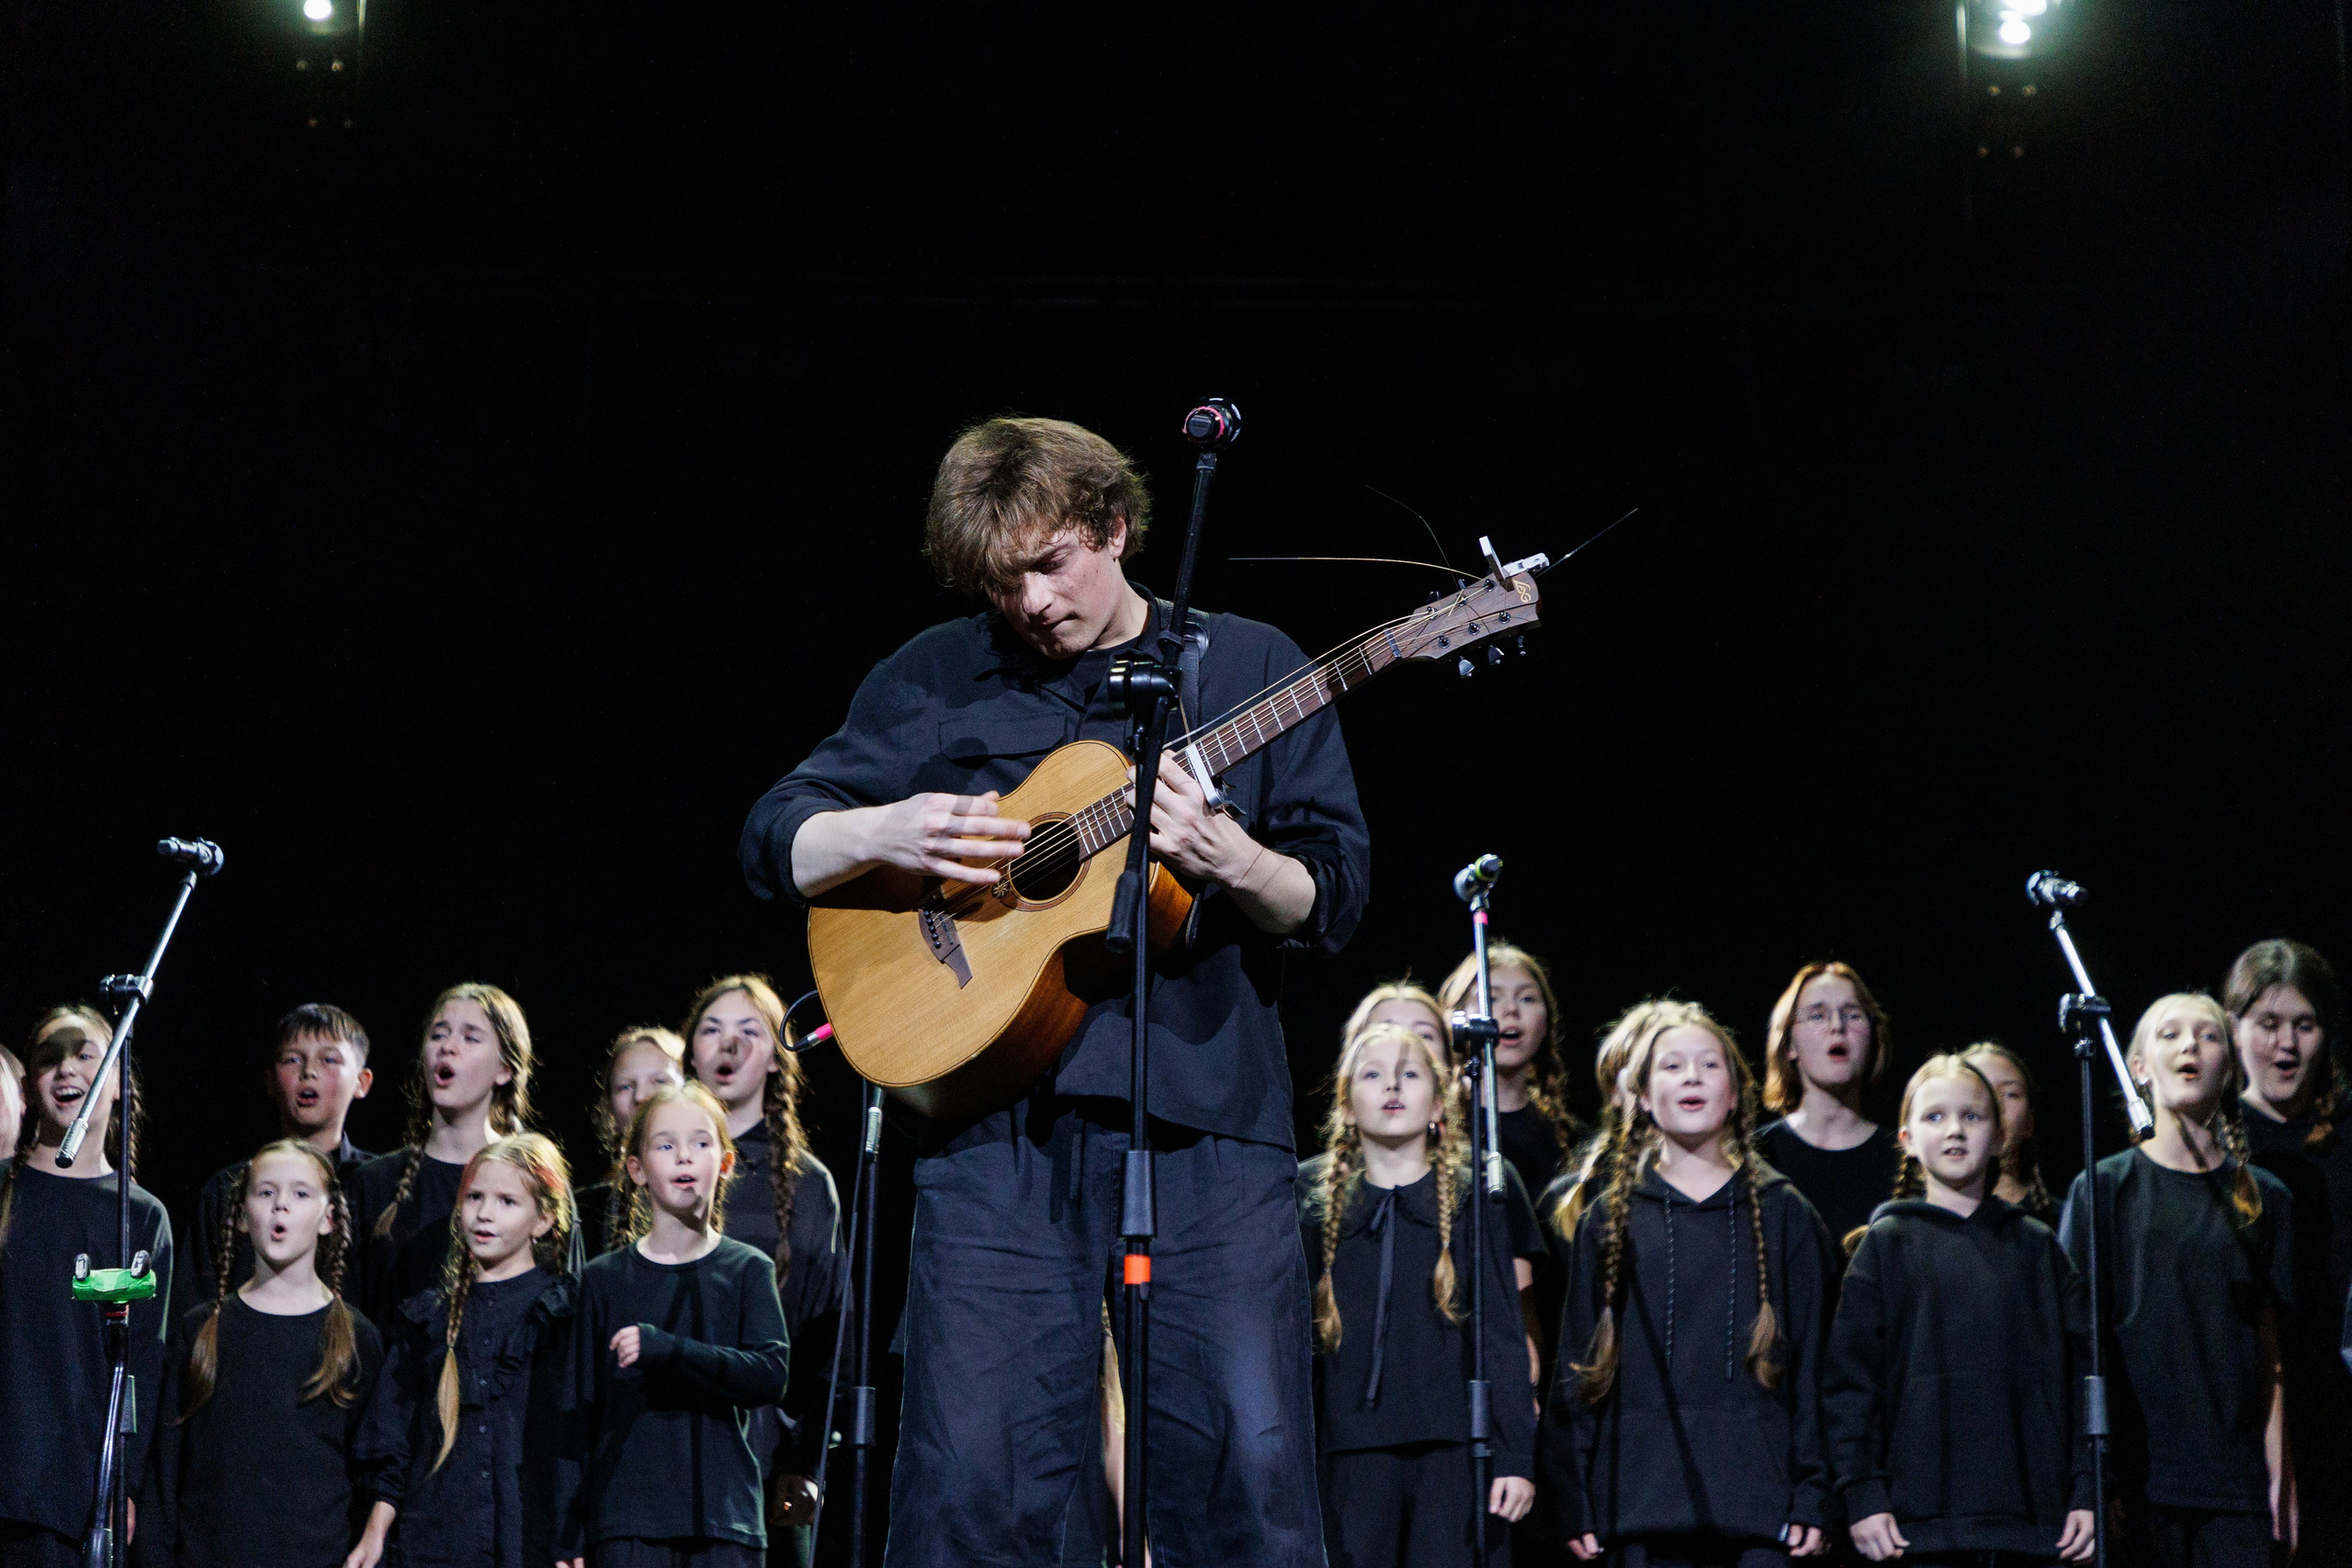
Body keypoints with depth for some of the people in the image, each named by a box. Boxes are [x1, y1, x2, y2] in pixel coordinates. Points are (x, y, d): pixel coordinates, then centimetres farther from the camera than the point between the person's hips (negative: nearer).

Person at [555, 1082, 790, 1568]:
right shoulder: (605, 1278, 9)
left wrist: (666, 1349, -20)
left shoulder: (748, 1270, 8)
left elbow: (771, 1374, -8)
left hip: (726, 1526, 0)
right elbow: (577, 1412, 8)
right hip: (626, 1524, 0)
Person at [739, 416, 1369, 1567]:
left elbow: (1333, 902, 7)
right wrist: (886, 834, -7)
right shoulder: (935, 681, 13)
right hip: (996, 1125, 1)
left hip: (1207, 1123, -1)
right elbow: (774, 844, 13)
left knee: (1252, 1470, -7)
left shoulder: (1250, 669, 10)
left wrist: (1232, 861, -14)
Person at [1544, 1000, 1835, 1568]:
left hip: (1757, 1505, 0)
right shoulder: (1610, 1219, 12)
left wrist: (1810, 1497, 0)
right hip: (1641, 1498, 0)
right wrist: (1573, 1503, 2)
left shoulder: (1783, 1213, 11)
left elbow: (1813, 1361, 8)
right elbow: (1576, 1367, 10)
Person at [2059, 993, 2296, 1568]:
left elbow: (2268, 1346, 11)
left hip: (2235, 1475, 2)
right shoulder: (2104, 1188, 4)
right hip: (2139, 1468, -2)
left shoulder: (2263, 1198, 12)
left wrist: (2280, 1469, 5)